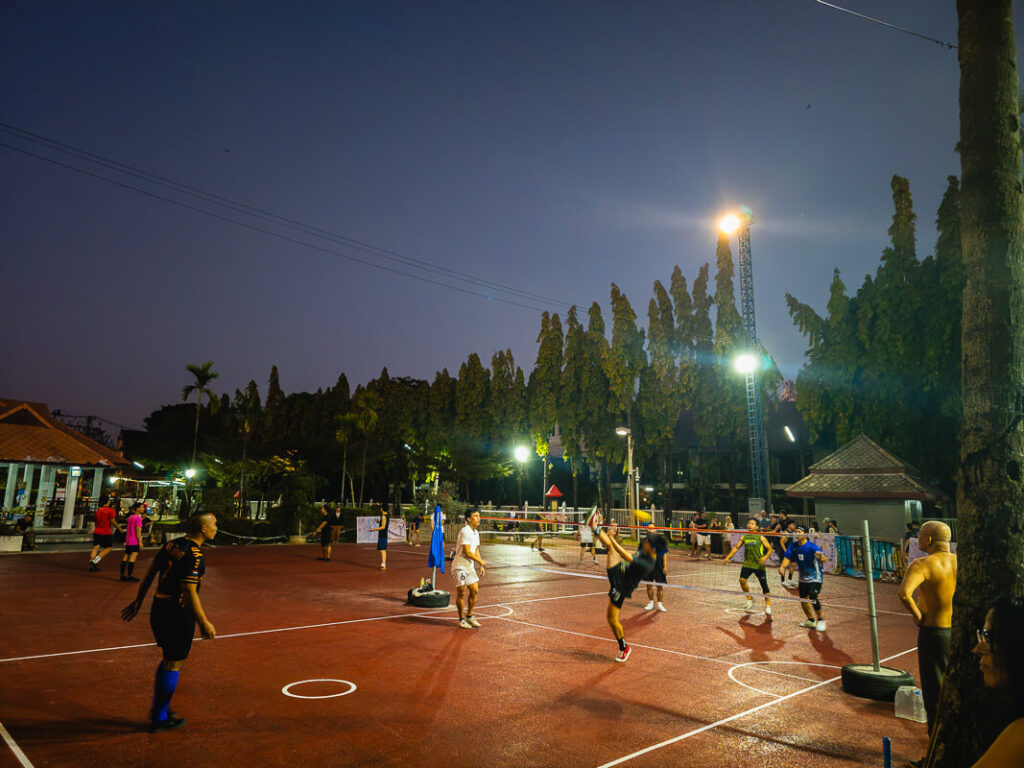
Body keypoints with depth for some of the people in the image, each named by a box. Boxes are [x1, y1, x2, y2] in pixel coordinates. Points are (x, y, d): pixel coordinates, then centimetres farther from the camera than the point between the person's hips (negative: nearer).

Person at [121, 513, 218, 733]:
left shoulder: (171, 544, 5)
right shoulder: (194, 554, -20)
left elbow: (150, 573, 12)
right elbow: (189, 592, -23)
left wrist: (138, 601, 23)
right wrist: (204, 623, -18)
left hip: (158, 609, 8)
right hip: (178, 613, -8)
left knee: (169, 659, 23)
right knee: (174, 664, 7)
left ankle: (159, 708, 33)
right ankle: (158, 719, 18)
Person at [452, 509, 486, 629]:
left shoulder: (476, 532, 10)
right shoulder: (465, 531, -19)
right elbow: (467, 552, -22)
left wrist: (481, 566, 11)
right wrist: (481, 561, -11)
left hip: (470, 566, 8)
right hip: (460, 566, -8)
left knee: (474, 590, 8)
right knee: (461, 592, -2)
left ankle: (469, 616, 23)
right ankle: (461, 619, 12)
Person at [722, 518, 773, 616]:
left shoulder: (761, 537, -4)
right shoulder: (744, 537, 7)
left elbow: (770, 549, -4)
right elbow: (736, 547, 14)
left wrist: (765, 557, -23)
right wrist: (728, 558, 8)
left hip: (759, 564, -3)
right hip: (747, 563, 3)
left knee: (764, 584, -1)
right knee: (742, 580, -12)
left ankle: (768, 605, 16)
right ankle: (749, 599, 10)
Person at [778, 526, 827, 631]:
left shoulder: (812, 546, -23)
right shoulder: (793, 546, -5)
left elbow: (824, 559, -36)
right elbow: (787, 557, -1)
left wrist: (820, 557, -60)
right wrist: (782, 566, -21)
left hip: (815, 578, -6)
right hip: (803, 578, 6)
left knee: (812, 598, -22)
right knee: (803, 600, 14)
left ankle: (821, 619, 2)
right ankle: (811, 621, 36)